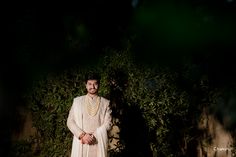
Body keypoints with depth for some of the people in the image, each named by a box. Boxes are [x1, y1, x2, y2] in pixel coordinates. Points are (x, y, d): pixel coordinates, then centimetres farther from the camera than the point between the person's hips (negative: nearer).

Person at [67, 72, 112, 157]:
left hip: (98, 144, 0)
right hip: (80, 143, 1)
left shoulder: (105, 103, 6)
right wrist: (82, 135, -10)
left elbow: (108, 124, 0)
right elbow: (70, 121, 4)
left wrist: (92, 136, -12)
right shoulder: (77, 101, 8)